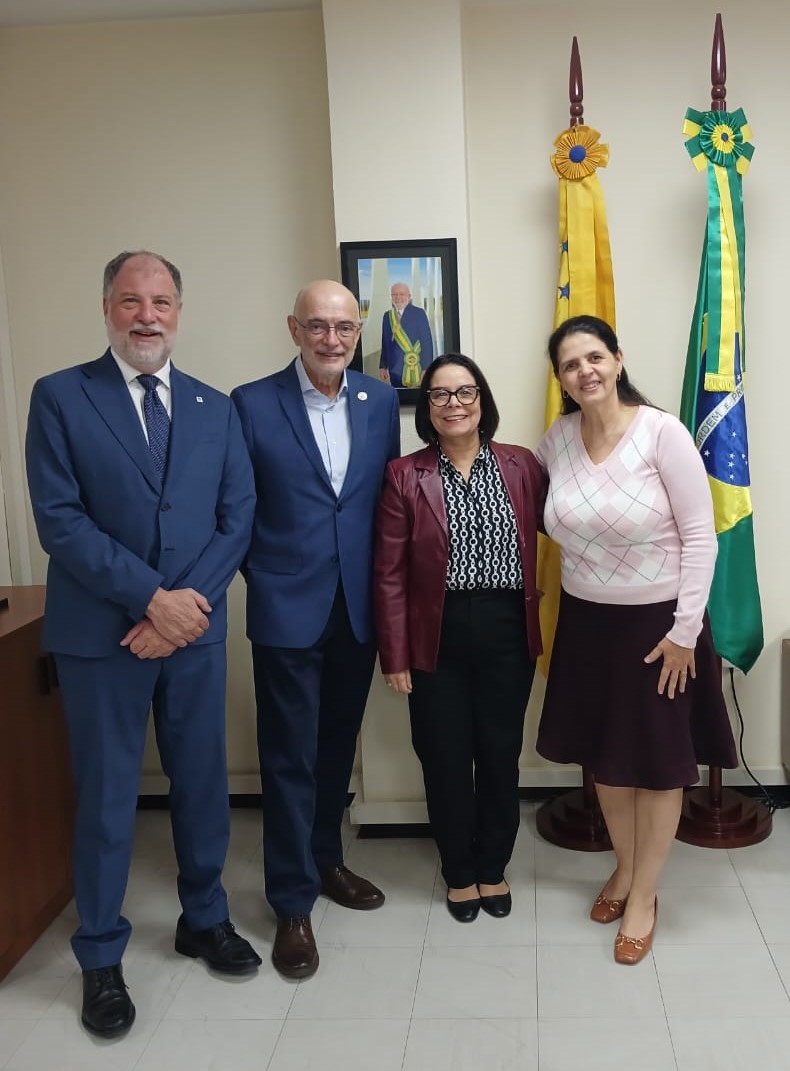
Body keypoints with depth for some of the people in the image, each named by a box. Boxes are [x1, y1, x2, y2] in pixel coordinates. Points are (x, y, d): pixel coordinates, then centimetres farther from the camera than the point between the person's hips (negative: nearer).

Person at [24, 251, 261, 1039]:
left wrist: (187, 603, -11)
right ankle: (101, 958, 26)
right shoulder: (59, 396, -3)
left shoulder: (215, 408, 8)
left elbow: (237, 519, 2)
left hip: (196, 629, 3)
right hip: (101, 633, -3)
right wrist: (151, 597, -16)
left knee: (203, 784, 14)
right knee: (105, 797, 8)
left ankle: (204, 920, 35)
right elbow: (59, 521, -11)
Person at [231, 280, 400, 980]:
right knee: (290, 756, 4)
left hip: (360, 605, 4)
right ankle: (292, 901, 18)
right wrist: (262, 574, -3)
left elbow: (390, 495, 8)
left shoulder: (380, 400, 4)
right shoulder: (252, 404, -6)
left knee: (338, 744, 17)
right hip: (287, 608, -3)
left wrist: (385, 582, 4)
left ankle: (325, 859, 38)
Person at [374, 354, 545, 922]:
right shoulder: (405, 476, -4)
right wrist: (396, 656, -7)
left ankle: (493, 868, 34)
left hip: (507, 633, 2)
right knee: (446, 759, 10)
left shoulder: (521, 466, 1)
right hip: (438, 637, -1)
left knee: (501, 753, 12)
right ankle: (459, 873, 32)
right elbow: (390, 573, -5)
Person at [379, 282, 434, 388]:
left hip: (415, 370, -4)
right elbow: (385, 343, 15)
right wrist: (383, 366, 10)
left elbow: (427, 342, -5)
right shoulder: (387, 316, 12)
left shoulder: (419, 313, -1)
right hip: (395, 370, 4)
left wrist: (426, 369, -11)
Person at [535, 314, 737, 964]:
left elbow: (700, 537, -15)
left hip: (657, 620, -4)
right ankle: (625, 867, 41)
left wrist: (684, 630, -16)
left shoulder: (663, 433, -16)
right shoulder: (556, 440, -2)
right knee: (604, 753, 17)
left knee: (658, 760, 9)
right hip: (586, 621, 5)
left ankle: (645, 894, 28)